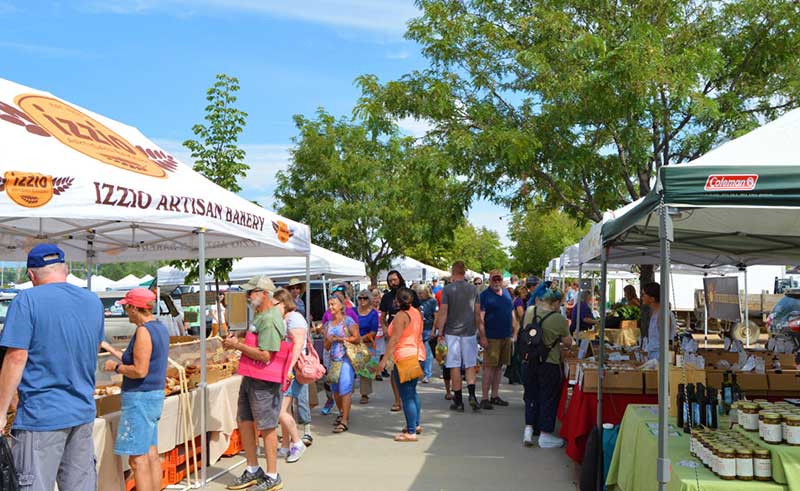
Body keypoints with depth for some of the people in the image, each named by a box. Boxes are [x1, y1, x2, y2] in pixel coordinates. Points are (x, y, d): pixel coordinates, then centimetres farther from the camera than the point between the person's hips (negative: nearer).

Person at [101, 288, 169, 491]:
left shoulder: (143, 331, -17)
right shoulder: (160, 327, 12)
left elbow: (139, 370, -22)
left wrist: (115, 366, -7)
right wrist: (109, 348, 23)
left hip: (140, 398, -10)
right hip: (155, 396, 10)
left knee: (137, 459, -5)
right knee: (151, 454, 14)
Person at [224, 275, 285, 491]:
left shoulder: (270, 320, -20)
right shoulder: (259, 315, 13)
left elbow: (264, 355, -27)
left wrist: (238, 346, -17)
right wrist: (236, 341, 6)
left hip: (264, 382, -10)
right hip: (250, 378, 10)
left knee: (266, 427, 0)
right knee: (244, 422, 16)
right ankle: (253, 471, 31)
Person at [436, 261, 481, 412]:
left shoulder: (447, 289, -6)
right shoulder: (473, 289, 3)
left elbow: (443, 313, -8)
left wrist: (440, 333, 0)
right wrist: (482, 335, 12)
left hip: (452, 332, -2)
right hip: (469, 332, 2)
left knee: (455, 367, 3)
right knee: (470, 365, 12)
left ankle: (458, 401, 7)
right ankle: (472, 395, -6)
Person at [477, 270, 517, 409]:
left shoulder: (506, 293, 13)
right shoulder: (485, 295, -6)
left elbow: (512, 314, 19)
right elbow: (480, 317, -11)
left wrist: (514, 332, 14)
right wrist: (483, 336, -17)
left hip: (506, 337, 6)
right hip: (492, 338, -6)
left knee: (499, 367, 12)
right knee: (489, 367, -6)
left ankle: (495, 396, 20)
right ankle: (485, 398, -2)